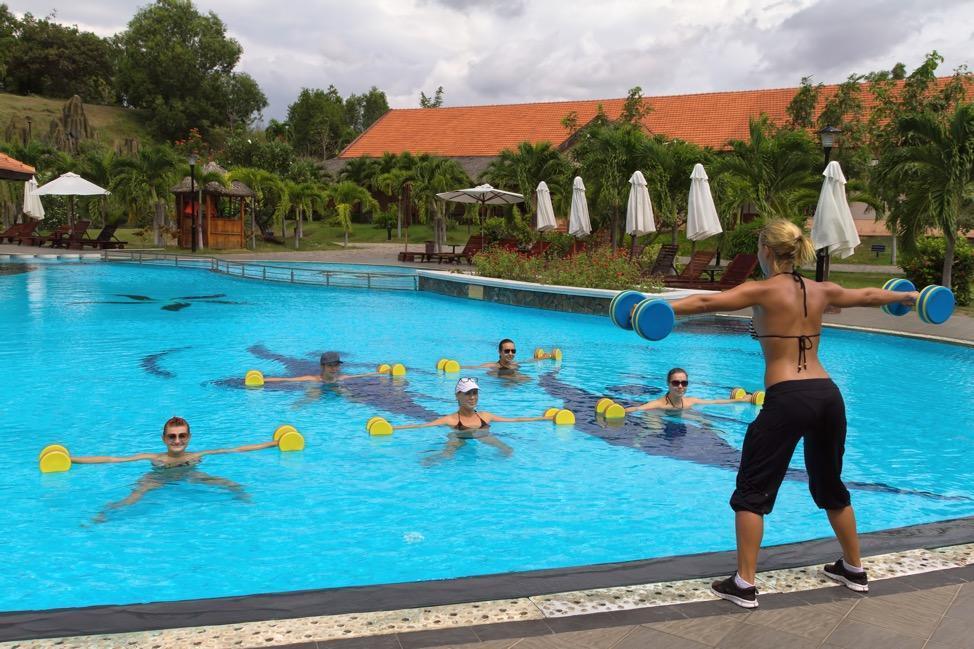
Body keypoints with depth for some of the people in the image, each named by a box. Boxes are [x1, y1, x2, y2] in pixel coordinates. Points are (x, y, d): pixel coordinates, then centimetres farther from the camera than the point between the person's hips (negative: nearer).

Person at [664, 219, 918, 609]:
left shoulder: (764, 291, -5)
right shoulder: (820, 291, 12)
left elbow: (706, 302, -20)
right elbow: (868, 295, 30)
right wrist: (909, 297, 48)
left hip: (787, 400, -6)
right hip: (828, 396, 7)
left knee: (751, 491, 4)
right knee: (830, 486, 24)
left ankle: (744, 585, 4)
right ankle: (854, 569, 38)